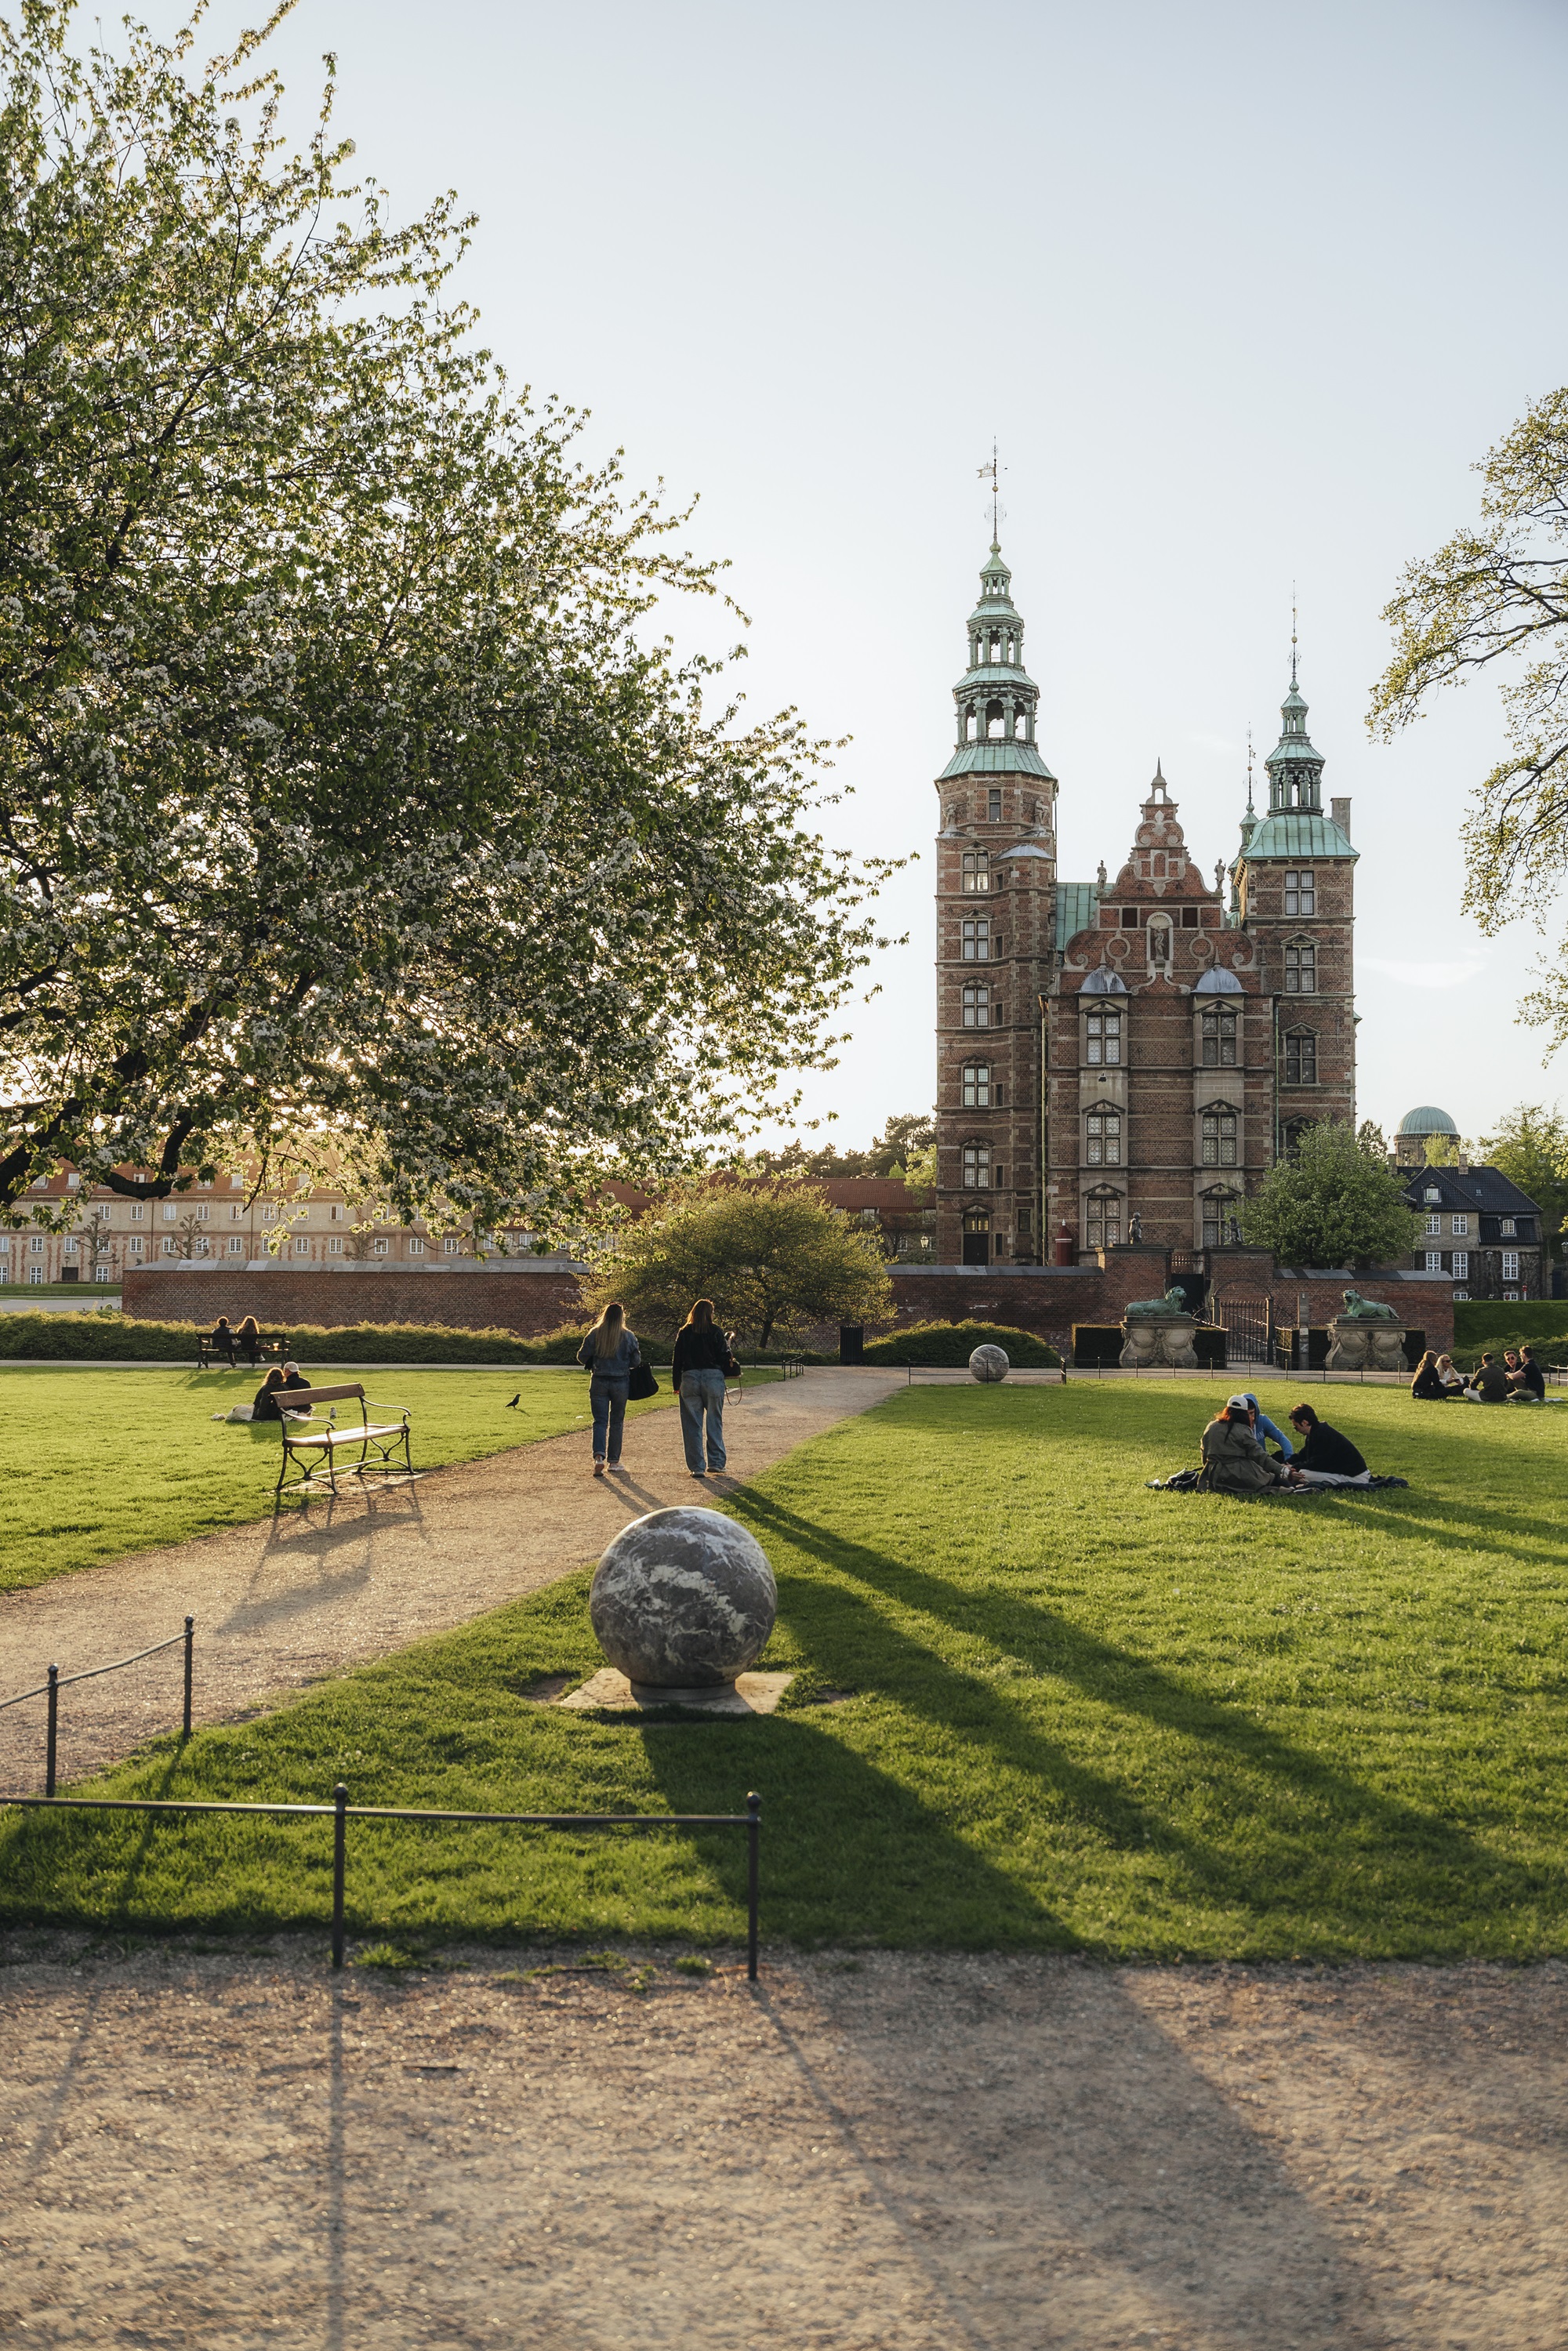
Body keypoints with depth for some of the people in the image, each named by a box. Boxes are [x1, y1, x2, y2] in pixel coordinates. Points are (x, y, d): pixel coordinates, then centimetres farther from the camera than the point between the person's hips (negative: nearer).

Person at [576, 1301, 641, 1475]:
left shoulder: (594, 1334, -5)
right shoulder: (628, 1337, -6)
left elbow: (582, 1357, -2)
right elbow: (636, 1361, -2)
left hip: (599, 1382, 0)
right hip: (621, 1383, 0)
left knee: (600, 1421, 0)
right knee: (616, 1422, 13)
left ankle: (599, 1456, -21)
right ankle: (613, 1460, 18)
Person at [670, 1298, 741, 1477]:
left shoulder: (684, 1333, 3)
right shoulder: (716, 1332, -3)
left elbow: (677, 1361, 4)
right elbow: (724, 1357, -5)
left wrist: (676, 1385, 10)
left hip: (690, 1379, 1)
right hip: (713, 1378, -1)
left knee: (692, 1425, 4)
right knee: (715, 1422, 12)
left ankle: (697, 1467, 2)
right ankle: (716, 1462, 14)